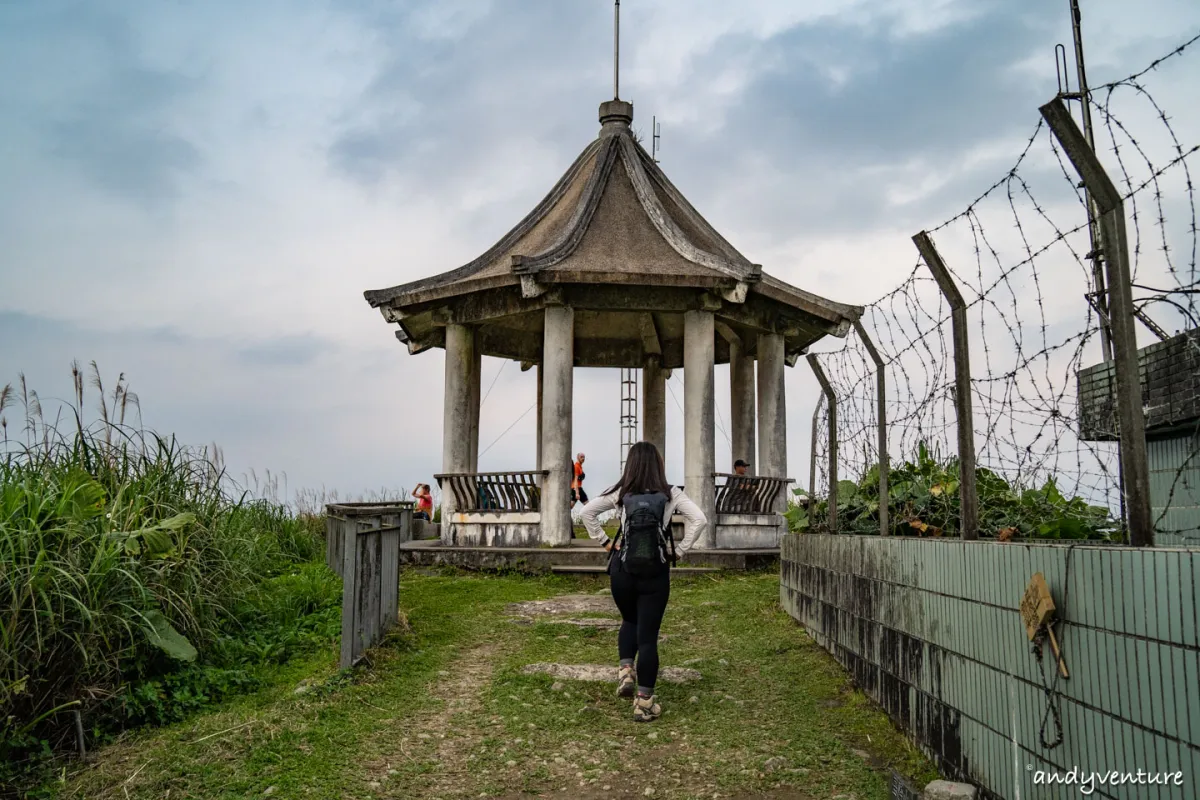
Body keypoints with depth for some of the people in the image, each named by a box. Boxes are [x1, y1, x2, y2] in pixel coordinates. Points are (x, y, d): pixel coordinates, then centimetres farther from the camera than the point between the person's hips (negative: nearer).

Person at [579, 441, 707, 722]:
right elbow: (699, 519, -11)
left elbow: (587, 511, -1)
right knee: (648, 635, 5)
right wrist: (681, 550, -5)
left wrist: (605, 542, 4)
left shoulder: (621, 493, 0)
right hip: (656, 573, -1)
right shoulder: (670, 494, -3)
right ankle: (644, 703, 7)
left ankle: (625, 671, 8)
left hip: (622, 571, 1)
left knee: (629, 621, 27)